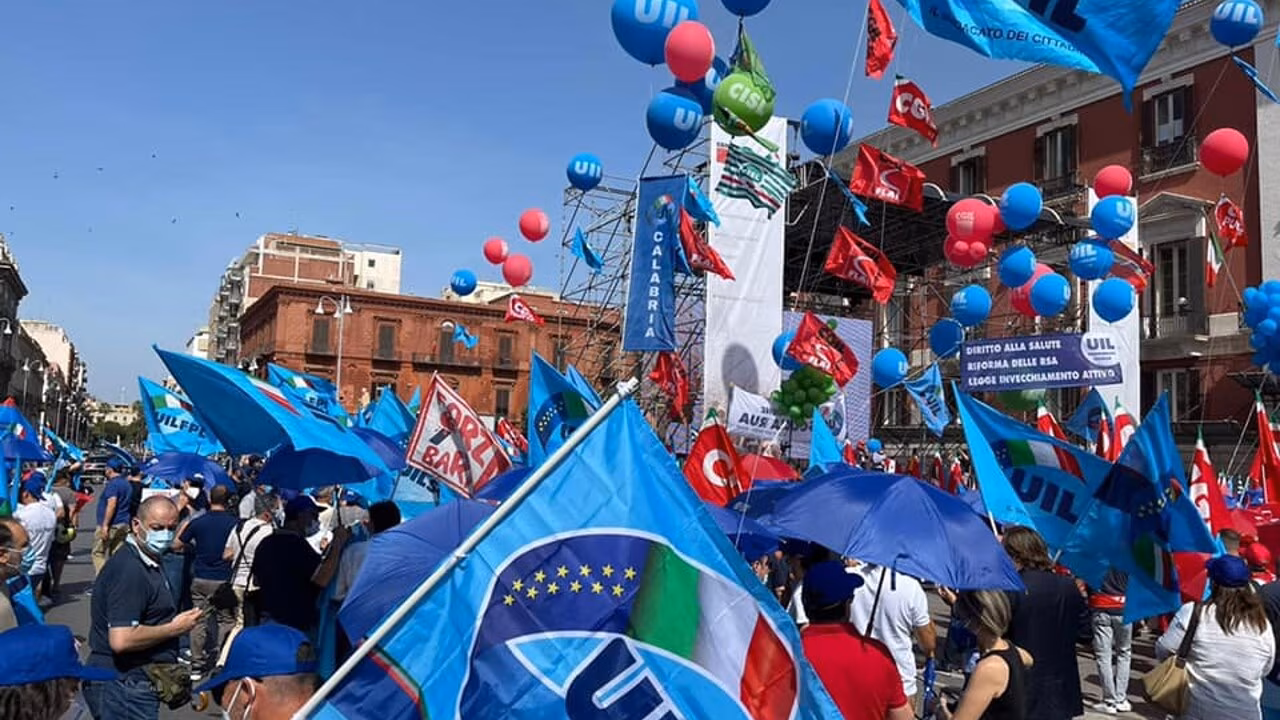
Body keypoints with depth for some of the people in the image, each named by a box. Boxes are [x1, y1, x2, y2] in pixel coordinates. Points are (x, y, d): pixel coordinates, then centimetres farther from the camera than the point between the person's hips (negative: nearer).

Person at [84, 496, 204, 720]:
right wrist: (174, 628, -18)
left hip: (133, 683, 10)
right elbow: (121, 640, -28)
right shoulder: (130, 570, -21)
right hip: (125, 685, -10)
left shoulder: (147, 563, 13)